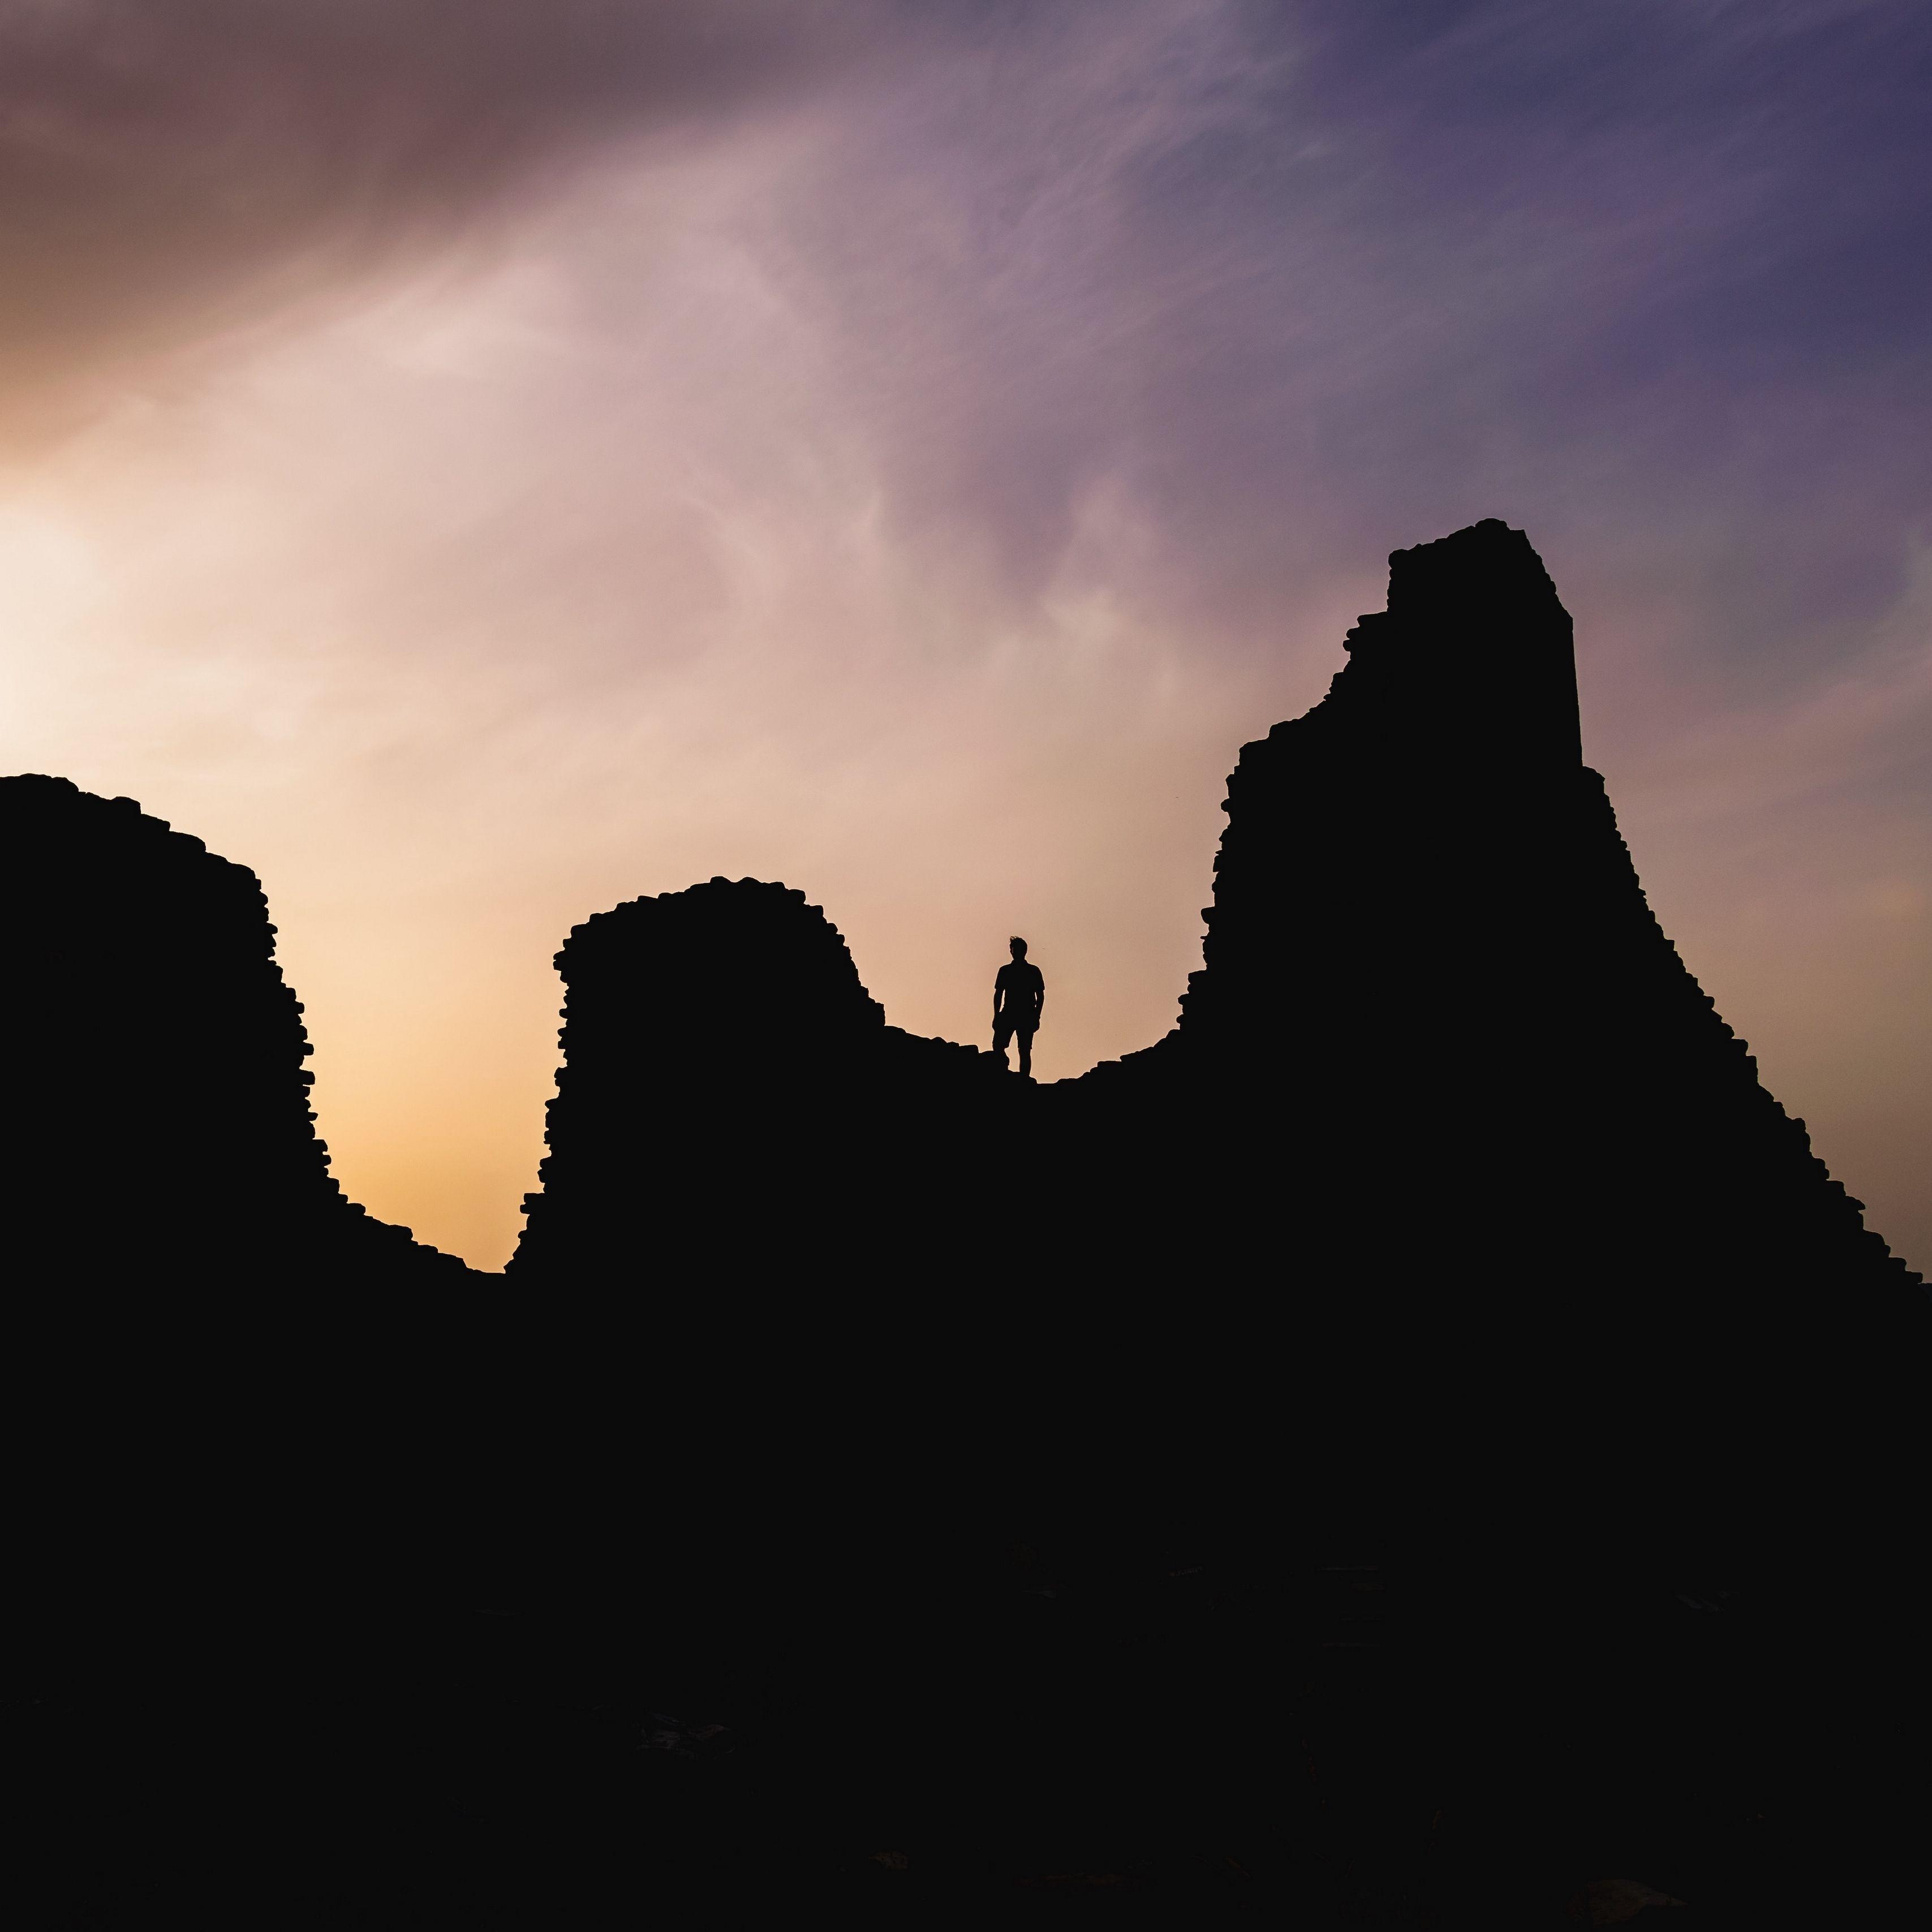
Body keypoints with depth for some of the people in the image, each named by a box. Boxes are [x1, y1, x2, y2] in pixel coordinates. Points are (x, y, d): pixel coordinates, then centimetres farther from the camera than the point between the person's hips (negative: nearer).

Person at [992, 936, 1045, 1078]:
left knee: (1025, 1051, -5)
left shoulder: (1034, 971, 7)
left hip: (1027, 1017, -2)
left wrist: (1036, 1017, -3)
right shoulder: (1005, 970, 12)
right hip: (1008, 1015, 2)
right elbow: (998, 995, 12)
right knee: (997, 1045, -12)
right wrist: (996, 1016, 2)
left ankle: (1024, 1079, -4)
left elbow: (1041, 997, 6)